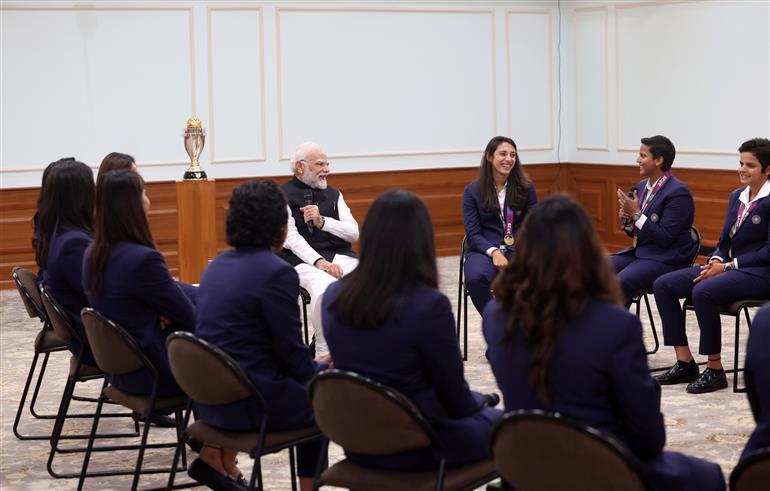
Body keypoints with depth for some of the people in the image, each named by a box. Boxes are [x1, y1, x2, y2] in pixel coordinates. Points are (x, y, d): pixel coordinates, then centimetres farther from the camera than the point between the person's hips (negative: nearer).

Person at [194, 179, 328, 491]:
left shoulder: (218, 265, 9)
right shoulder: (277, 272, -16)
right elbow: (292, 356, -13)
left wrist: (311, 365, 19)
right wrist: (321, 368, 9)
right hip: (253, 400, -7)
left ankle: (217, 457, 24)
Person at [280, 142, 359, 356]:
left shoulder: (333, 194, 19)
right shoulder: (284, 196, 3)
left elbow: (354, 232, 9)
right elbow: (290, 238, -9)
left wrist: (322, 222, -8)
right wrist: (319, 261, -22)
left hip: (340, 256, 5)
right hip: (302, 260, -5)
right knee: (324, 286, -38)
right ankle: (324, 354, -29)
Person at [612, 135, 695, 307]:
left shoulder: (678, 193, -15)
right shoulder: (642, 186, 10)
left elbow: (665, 238, -18)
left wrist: (636, 214, -20)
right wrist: (627, 220, -4)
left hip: (666, 259, -8)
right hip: (639, 251, 8)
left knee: (619, 283, -29)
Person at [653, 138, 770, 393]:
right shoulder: (737, 196, 14)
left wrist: (727, 265, -18)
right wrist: (716, 260, -5)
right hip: (730, 266, 9)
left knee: (703, 292, -34)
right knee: (663, 285, -7)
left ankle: (715, 370, -21)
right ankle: (685, 362, -6)